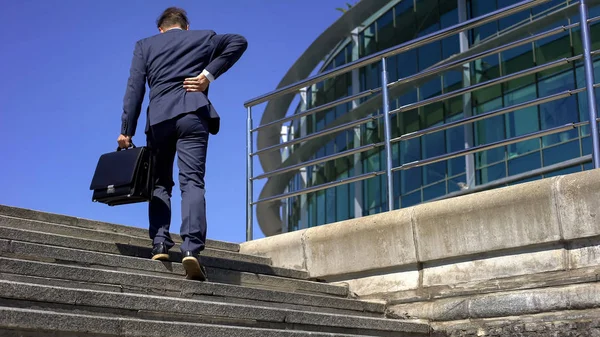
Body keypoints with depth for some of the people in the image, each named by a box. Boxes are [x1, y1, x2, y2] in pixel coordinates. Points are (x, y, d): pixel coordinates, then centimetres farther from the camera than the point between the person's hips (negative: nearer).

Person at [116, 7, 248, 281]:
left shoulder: (145, 45, 19)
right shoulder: (204, 37, 19)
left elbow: (134, 89, 9)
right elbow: (239, 41, 8)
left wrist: (126, 131, 5)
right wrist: (208, 75, 4)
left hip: (158, 118, 1)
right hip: (193, 114, -1)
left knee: (160, 184, 13)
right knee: (192, 182, -9)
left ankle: (160, 245, 0)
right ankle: (191, 248, -25)